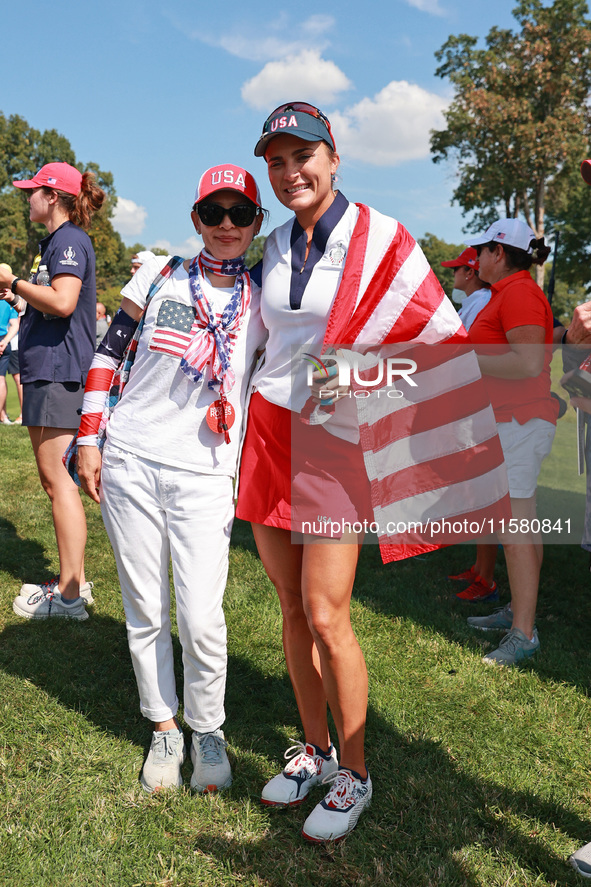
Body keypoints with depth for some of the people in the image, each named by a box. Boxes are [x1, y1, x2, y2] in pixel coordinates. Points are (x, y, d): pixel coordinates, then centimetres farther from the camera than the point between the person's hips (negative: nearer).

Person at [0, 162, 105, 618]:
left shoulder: (70, 239, -9)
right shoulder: (58, 240, 21)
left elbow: (62, 303, -23)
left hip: (58, 371, -11)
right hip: (47, 370, 11)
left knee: (58, 479, -8)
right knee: (55, 479, 13)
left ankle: (69, 593, -2)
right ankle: (74, 581, 21)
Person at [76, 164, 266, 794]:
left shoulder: (264, 303, 5)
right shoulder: (160, 275, 6)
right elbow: (109, 351, 9)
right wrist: (89, 438, 4)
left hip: (204, 475, -1)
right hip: (129, 460, 2)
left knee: (201, 619, -7)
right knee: (144, 610, 8)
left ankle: (208, 730, 18)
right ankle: (164, 728, 27)